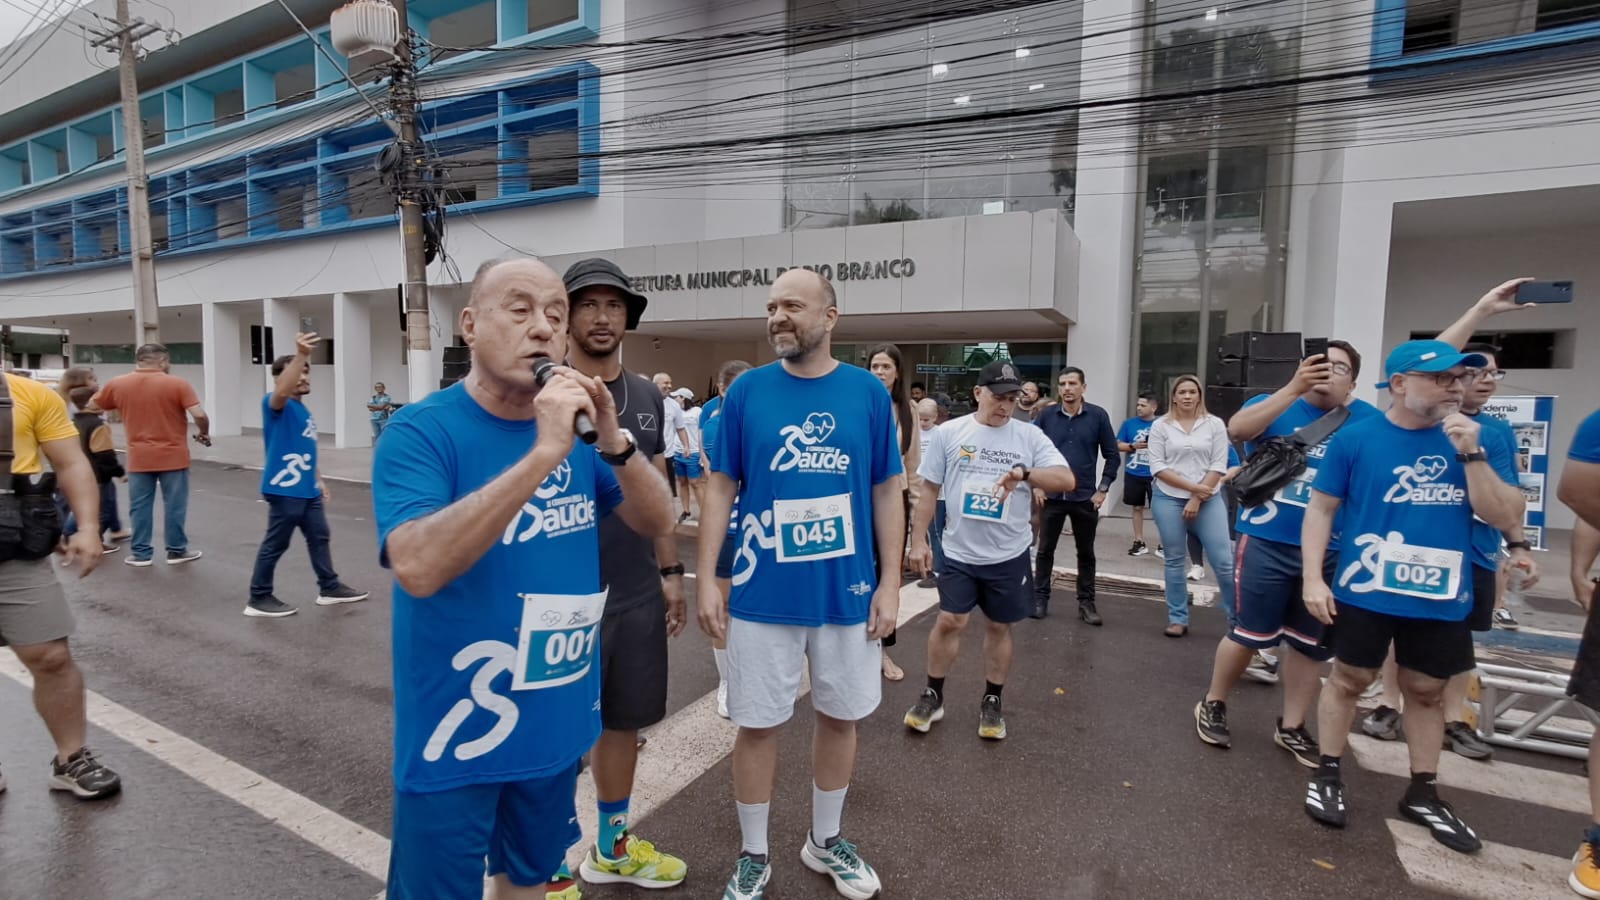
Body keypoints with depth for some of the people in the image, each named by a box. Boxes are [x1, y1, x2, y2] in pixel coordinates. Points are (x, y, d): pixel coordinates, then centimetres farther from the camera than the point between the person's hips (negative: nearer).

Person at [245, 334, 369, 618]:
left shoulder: (304, 410, 15)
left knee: (320, 537, 16)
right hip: (285, 489, -9)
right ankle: (258, 599, 15)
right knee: (275, 544, 2)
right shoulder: (276, 405, -11)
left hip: (307, 490, 9)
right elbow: (281, 392, -37)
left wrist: (318, 480, 22)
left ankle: (329, 588, 29)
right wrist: (301, 355, -49)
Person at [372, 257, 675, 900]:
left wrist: (613, 442, -20)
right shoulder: (421, 430, -17)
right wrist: (544, 453, -36)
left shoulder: (575, 428, -1)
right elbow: (417, 568, -32)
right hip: (457, 732, -4)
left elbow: (658, 522, -2)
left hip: (557, 721, 5)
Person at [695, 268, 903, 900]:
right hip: (763, 594, -1)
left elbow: (887, 493, 3)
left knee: (840, 716, 16)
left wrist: (890, 582, -1)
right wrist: (706, 581, -4)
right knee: (757, 724, 10)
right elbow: (720, 488, 0)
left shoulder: (868, 393, -2)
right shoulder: (747, 390, -4)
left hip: (848, 593, 2)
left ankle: (825, 842, 41)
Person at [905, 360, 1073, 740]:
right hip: (959, 552, -1)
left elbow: (1067, 480, -10)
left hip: (1009, 554, 1)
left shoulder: (1030, 436, -2)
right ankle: (932, 695, 21)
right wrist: (919, 540, -1)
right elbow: (929, 490, 2)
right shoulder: (948, 433, -2)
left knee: (1000, 626, 12)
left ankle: (991, 702, 29)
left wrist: (1025, 474, -28)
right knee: (950, 621, 2)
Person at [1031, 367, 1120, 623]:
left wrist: (1103, 489, -4)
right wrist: (1036, 485, -2)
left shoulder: (1098, 416, -4)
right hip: (1051, 496, 0)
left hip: (1085, 497, 0)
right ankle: (1040, 598, 20)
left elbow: (1113, 456, 2)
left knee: (1086, 552, 11)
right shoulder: (1046, 415, -3)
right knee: (1045, 549, 8)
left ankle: (1086, 602, 22)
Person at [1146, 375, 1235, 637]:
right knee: (1173, 561, 6)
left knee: (1224, 561, -2)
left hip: (1209, 499, 0)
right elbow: (1157, 466, -4)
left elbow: (1219, 466, -2)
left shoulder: (1215, 424, 2)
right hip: (1169, 499, 0)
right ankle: (1178, 619, 17)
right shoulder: (1160, 426, 1)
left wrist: (1198, 499, -9)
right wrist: (1192, 487, -11)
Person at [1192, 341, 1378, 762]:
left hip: (1328, 551, 3)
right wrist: (1295, 388, -28)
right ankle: (1212, 705, 25)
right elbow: (1237, 428, -23)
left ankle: (1292, 727, 29)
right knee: (1249, 633, 4)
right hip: (1267, 543, -3)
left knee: (1311, 644, 12)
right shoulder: (1275, 406, -1)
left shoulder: (1366, 420, 5)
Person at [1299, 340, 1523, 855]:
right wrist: (1312, 578, -11)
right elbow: (1321, 508, -5)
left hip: (1442, 599, 4)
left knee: (1426, 691, 16)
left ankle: (1423, 793, 32)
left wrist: (1471, 454, -14)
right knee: (1349, 680, 9)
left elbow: (1506, 519, -3)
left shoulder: (1474, 439, 1)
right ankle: (1328, 774, 25)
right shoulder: (1356, 438, -9)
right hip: (1366, 592, -3)